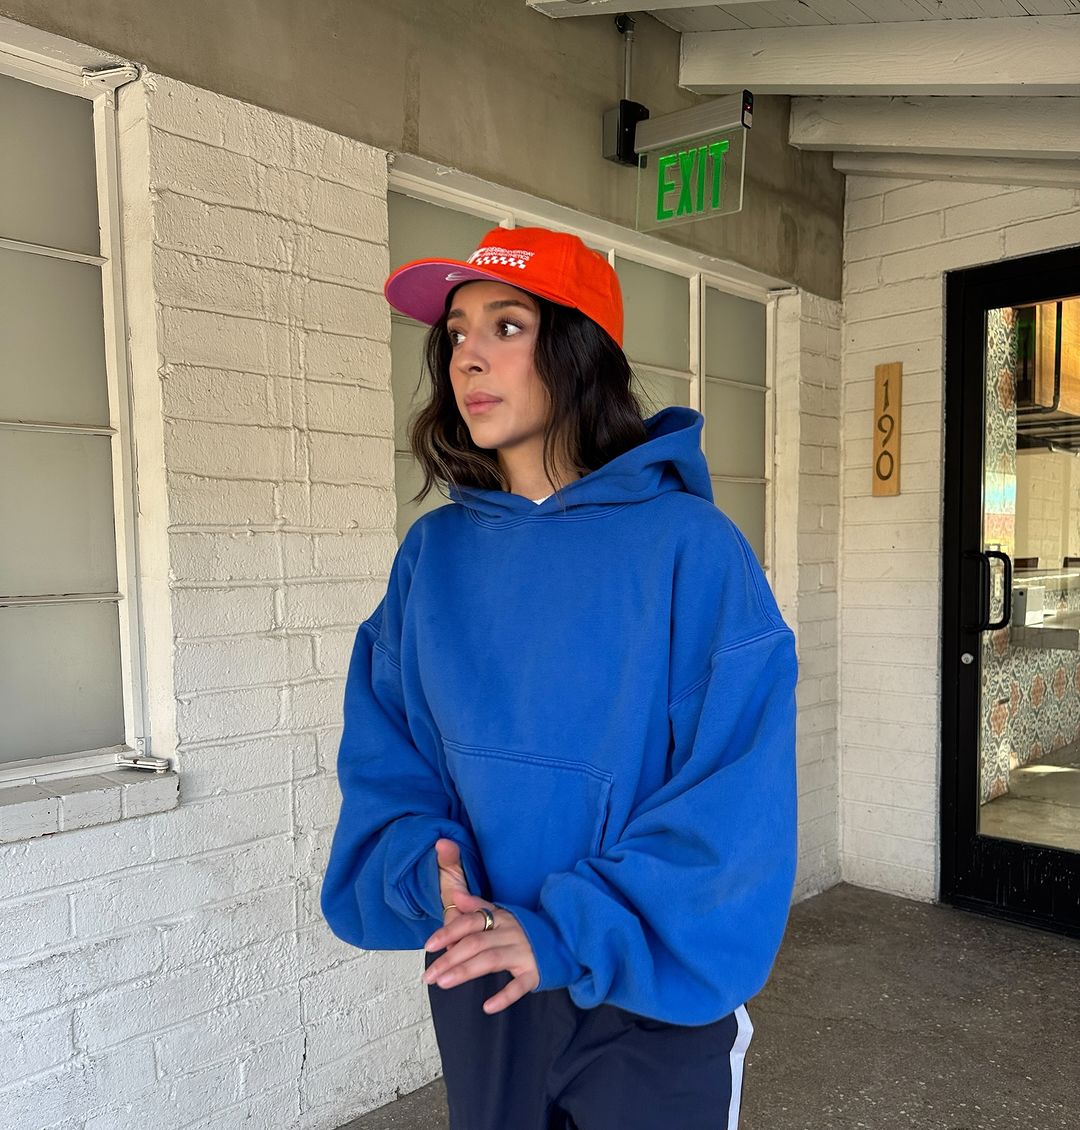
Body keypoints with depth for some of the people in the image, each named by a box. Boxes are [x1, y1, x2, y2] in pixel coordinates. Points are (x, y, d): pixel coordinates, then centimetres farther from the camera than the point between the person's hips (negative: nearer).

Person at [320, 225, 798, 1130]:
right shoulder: (433, 554, -2)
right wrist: (431, 872, -17)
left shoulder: (690, 548, -16)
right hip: (479, 989, 4)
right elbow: (383, 757, 1)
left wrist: (571, 934, -22)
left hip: (655, 1002, -3)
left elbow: (737, 798, -18)